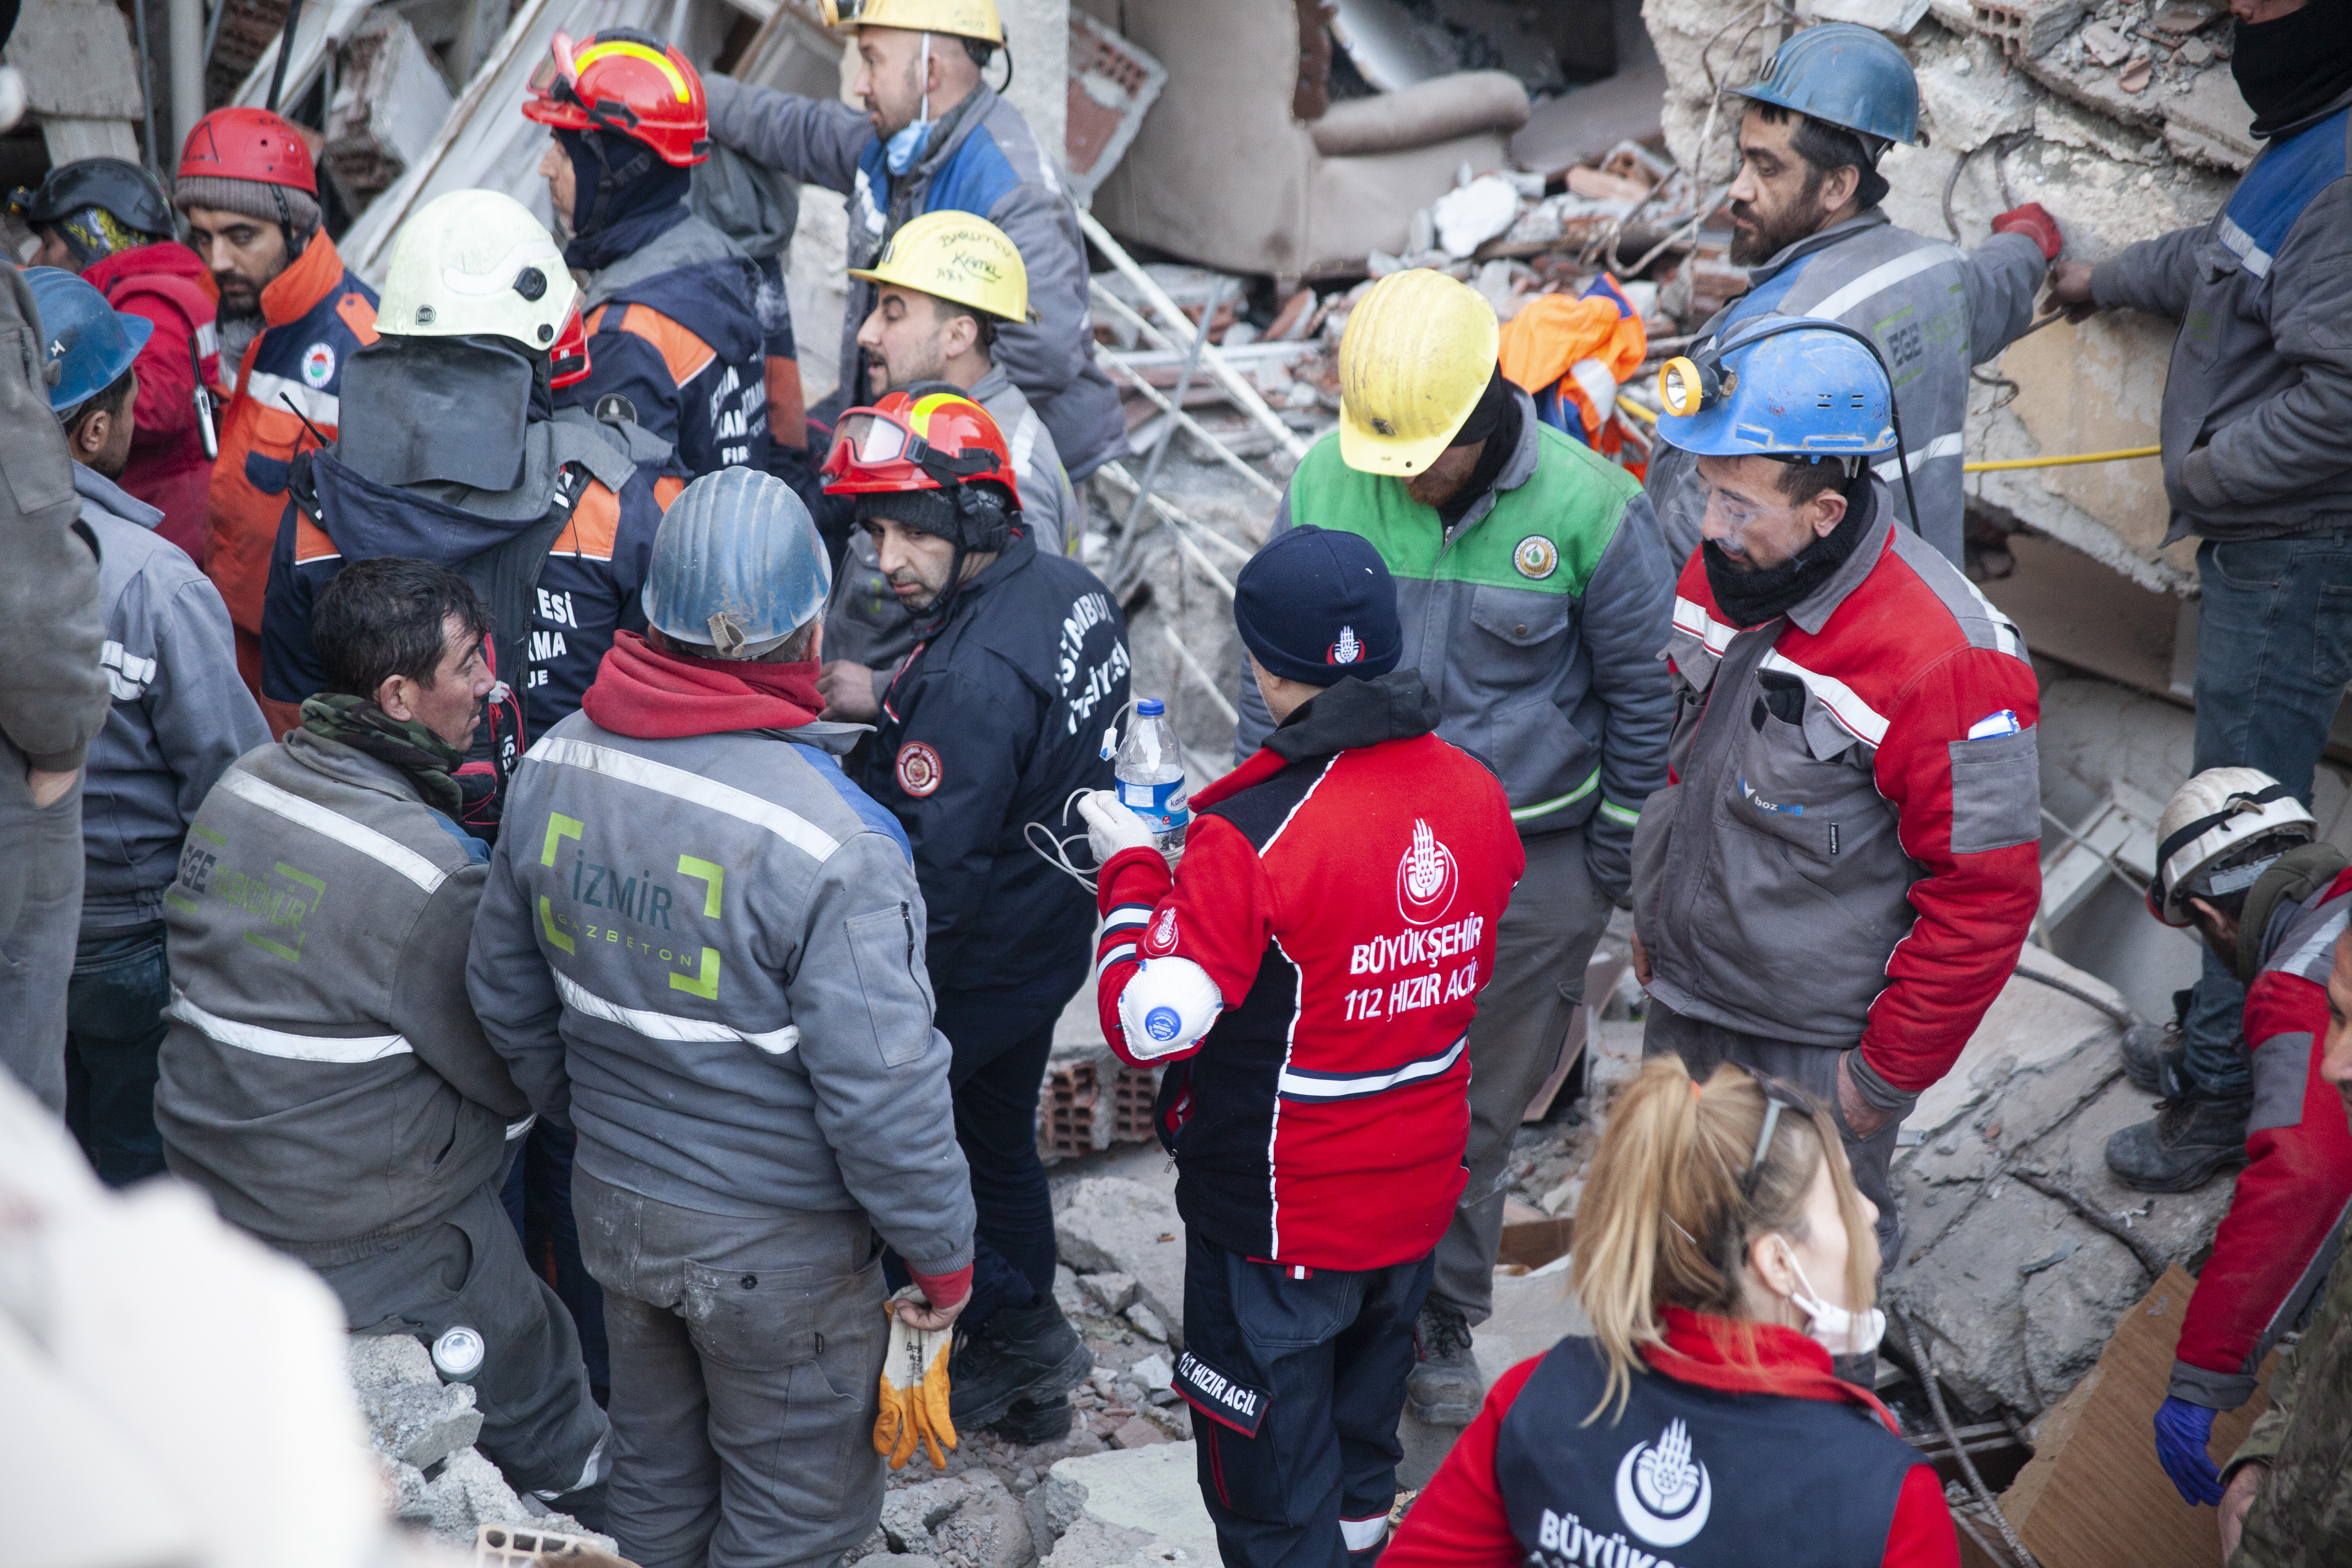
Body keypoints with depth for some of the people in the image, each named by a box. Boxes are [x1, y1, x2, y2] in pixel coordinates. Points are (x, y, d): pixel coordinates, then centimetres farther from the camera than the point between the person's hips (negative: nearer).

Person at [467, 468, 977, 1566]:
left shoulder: (555, 764, -9)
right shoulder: (829, 843, -29)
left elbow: (507, 991, 5)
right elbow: (882, 1092, -25)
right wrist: (944, 1252, -9)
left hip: (613, 1202, 6)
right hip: (778, 1247, -6)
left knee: (656, 1471, 26)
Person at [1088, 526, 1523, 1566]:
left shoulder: (1255, 836, -27)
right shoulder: (1474, 793, -7)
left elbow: (1149, 1025, -29)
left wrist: (1133, 871, -13)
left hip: (1280, 1222, -6)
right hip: (1420, 1196, 6)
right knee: (1361, 1442, 28)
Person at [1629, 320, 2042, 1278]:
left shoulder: (1943, 660, -29)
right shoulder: (1721, 575, -5)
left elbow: (1986, 896, -22)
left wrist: (1889, 1073, -15)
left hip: (1818, 1053, -7)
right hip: (1682, 1011, 7)